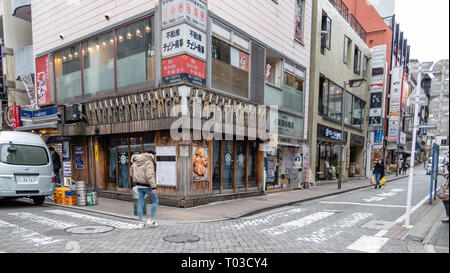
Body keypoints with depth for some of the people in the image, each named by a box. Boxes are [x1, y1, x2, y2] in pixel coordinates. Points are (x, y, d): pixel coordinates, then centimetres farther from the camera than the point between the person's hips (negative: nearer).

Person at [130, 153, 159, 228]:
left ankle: (140, 223, 12)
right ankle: (150, 220, 9)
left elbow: (132, 173, 18)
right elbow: (149, 175, -26)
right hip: (147, 186, -6)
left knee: (141, 204, 11)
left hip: (139, 185, 7)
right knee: (156, 201, 10)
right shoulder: (149, 163, -16)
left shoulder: (135, 162, 8)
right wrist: (154, 187, -27)